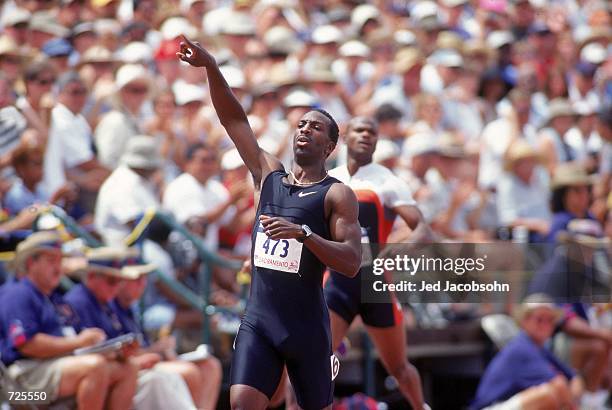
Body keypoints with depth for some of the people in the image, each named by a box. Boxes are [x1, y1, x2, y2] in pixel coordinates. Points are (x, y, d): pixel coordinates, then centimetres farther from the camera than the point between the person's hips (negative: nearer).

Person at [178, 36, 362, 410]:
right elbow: (234, 119, 6)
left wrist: (304, 233, -27)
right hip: (258, 321, 3)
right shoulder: (269, 175, 10)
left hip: (307, 326, -3)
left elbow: (352, 263, -14)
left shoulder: (337, 195, -4)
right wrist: (211, 67, -6)